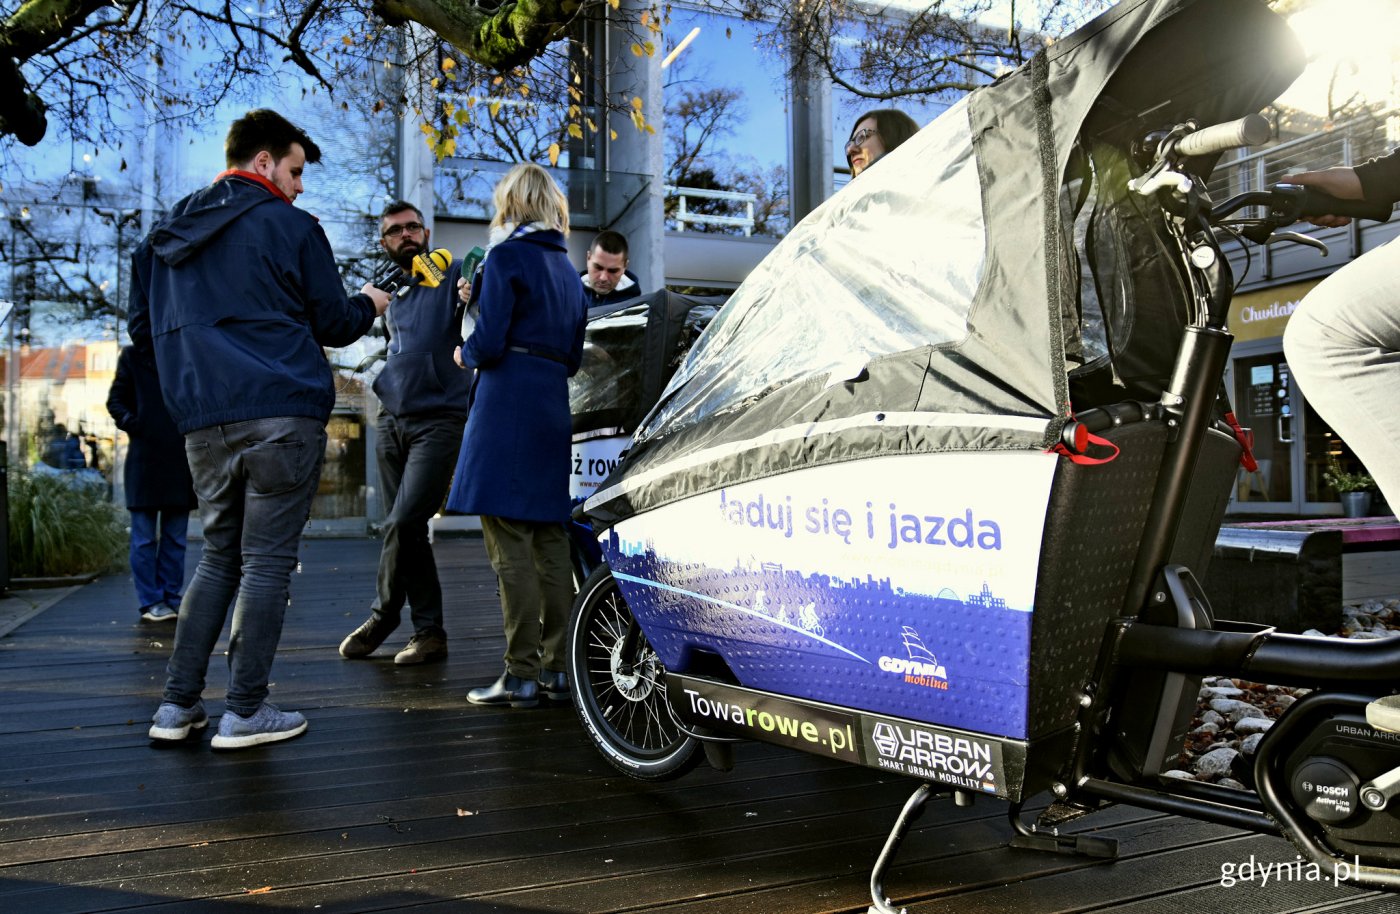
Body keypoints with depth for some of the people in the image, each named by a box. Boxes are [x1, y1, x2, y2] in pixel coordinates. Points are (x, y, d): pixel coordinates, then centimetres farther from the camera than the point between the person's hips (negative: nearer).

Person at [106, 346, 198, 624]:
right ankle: (150, 601, 4)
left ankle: (171, 598, 13)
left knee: (175, 538, 6)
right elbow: (115, 400, 7)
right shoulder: (133, 356, 7)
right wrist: (133, 425, -10)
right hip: (144, 458, -3)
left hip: (180, 460, 3)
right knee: (145, 537, 0)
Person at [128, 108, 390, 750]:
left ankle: (177, 704, 15)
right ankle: (245, 711, 3)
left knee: (219, 556, 16)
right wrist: (368, 304, 22)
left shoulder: (165, 235, 18)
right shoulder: (289, 226, -1)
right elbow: (333, 324, 3)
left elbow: (143, 331, 22)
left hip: (203, 424, 6)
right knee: (267, 561, -1)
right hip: (281, 416, -6)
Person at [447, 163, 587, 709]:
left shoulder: (506, 256, -5)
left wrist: (465, 354, 8)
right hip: (554, 404, 8)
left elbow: (489, 343, -12)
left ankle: (522, 675, -4)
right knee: (550, 540, 9)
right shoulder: (567, 268, 19)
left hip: (508, 404, -8)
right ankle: (557, 669, 13)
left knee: (510, 545, -6)